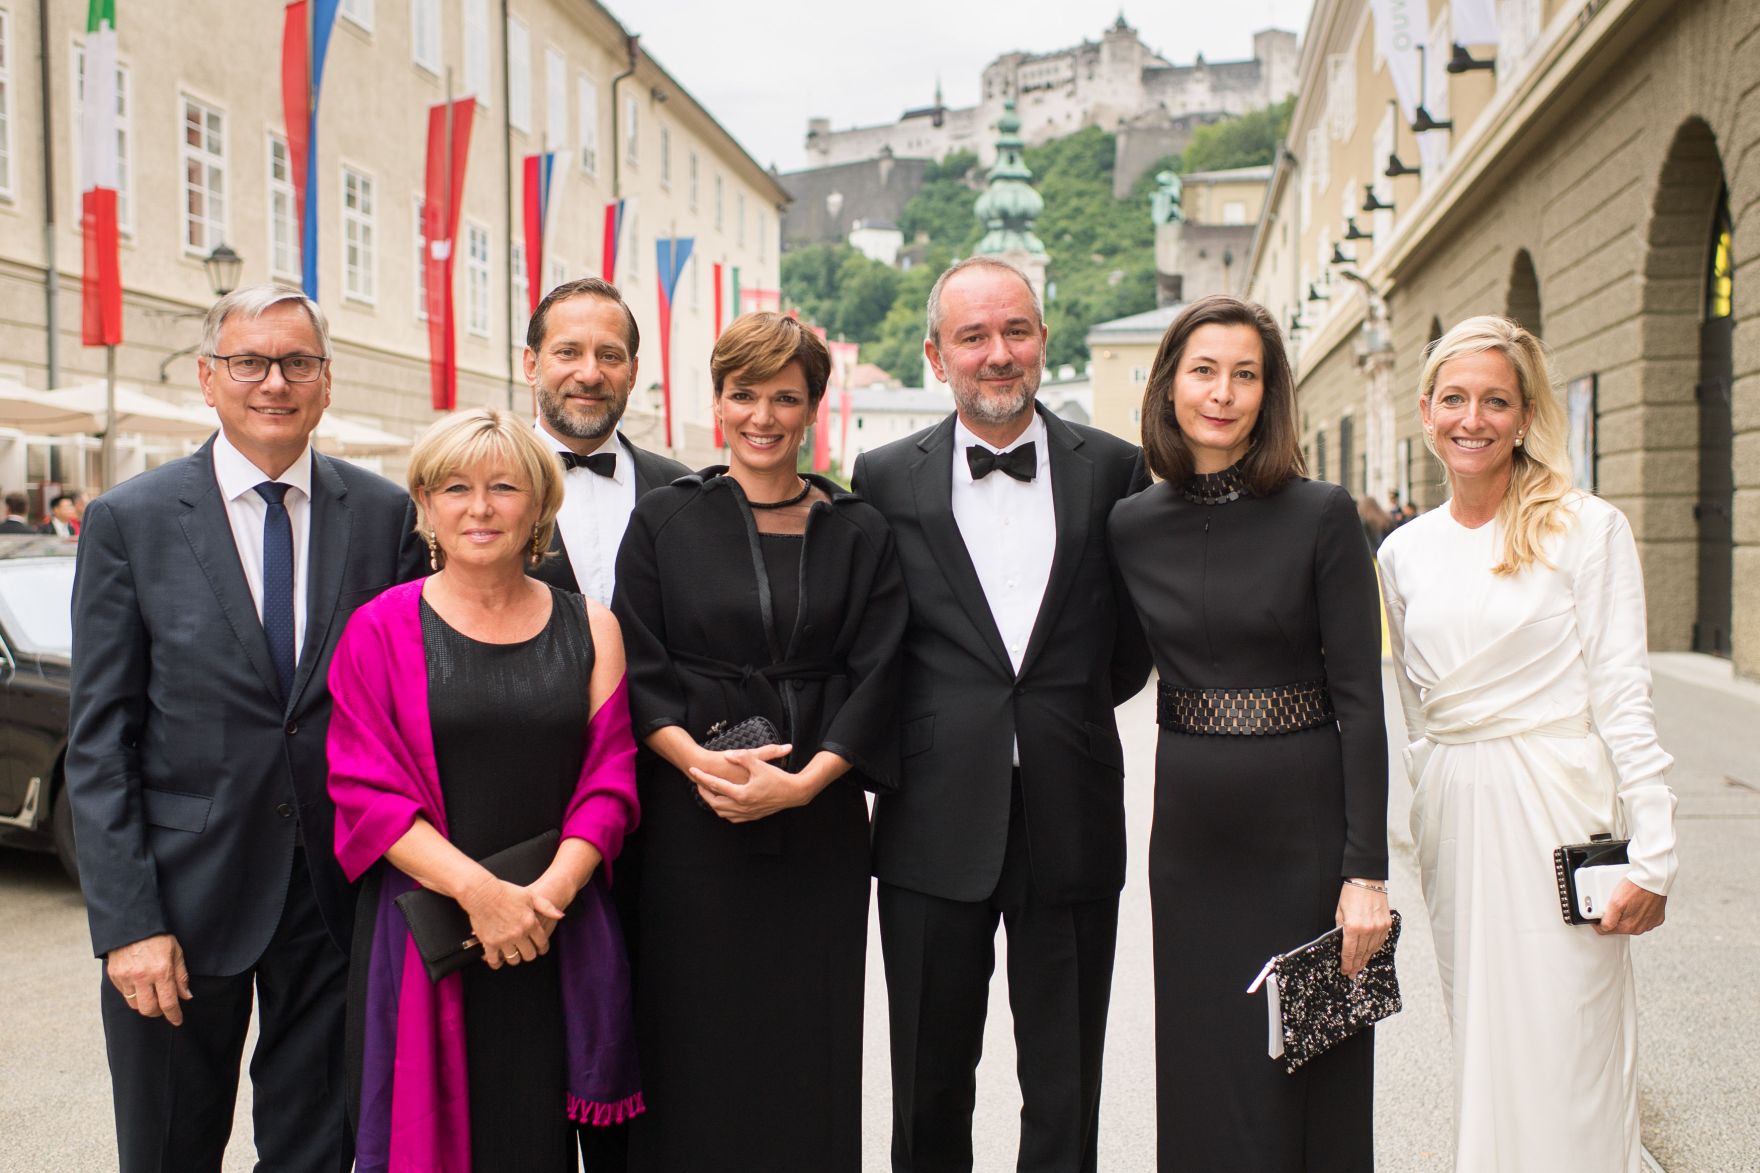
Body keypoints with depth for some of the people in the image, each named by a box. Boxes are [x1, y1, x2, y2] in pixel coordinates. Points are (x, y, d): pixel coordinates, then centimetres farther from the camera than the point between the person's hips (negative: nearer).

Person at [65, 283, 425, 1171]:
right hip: (185, 894, -1)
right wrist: (126, 922, -11)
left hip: (340, 892, 1)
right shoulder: (128, 521, -3)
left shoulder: (387, 515, 2)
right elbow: (98, 741, -4)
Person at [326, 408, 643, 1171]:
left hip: (560, 945, 2)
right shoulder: (382, 628, 2)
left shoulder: (589, 628, 9)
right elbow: (366, 792, -5)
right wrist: (478, 891, -16)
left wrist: (550, 892, -12)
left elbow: (609, 779, 4)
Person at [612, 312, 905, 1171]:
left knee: (809, 1041, 4)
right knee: (694, 1039, 3)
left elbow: (875, 676, 1)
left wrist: (804, 781, -13)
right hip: (691, 819, 0)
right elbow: (636, 670, 0)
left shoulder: (858, 534, 7)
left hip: (818, 826, 1)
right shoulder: (663, 521, 6)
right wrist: (699, 759, -16)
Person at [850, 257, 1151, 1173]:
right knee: (929, 1094, 12)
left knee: (1065, 1097, 11)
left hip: (1072, 820, 0)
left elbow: (1134, 638, 11)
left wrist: (1068, 709, 6)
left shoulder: (1114, 469, 3)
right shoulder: (886, 478, 2)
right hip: (937, 824, 0)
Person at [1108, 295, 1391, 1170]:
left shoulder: (1322, 516, -7)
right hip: (1191, 828, 3)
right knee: (1203, 1076, 11)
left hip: (1304, 822, -3)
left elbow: (1360, 699, -10)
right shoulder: (1132, 526, 3)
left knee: (1310, 1078, 6)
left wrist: (1366, 872, -13)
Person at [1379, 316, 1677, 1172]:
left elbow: (1621, 695, -7)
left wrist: (1652, 853, -11)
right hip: (1451, 813, 5)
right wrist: (1438, 794, 13)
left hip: (1555, 808, -4)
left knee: (1562, 1052, -1)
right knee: (1479, 1038, 11)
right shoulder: (1404, 552, 8)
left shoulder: (1588, 529, -5)